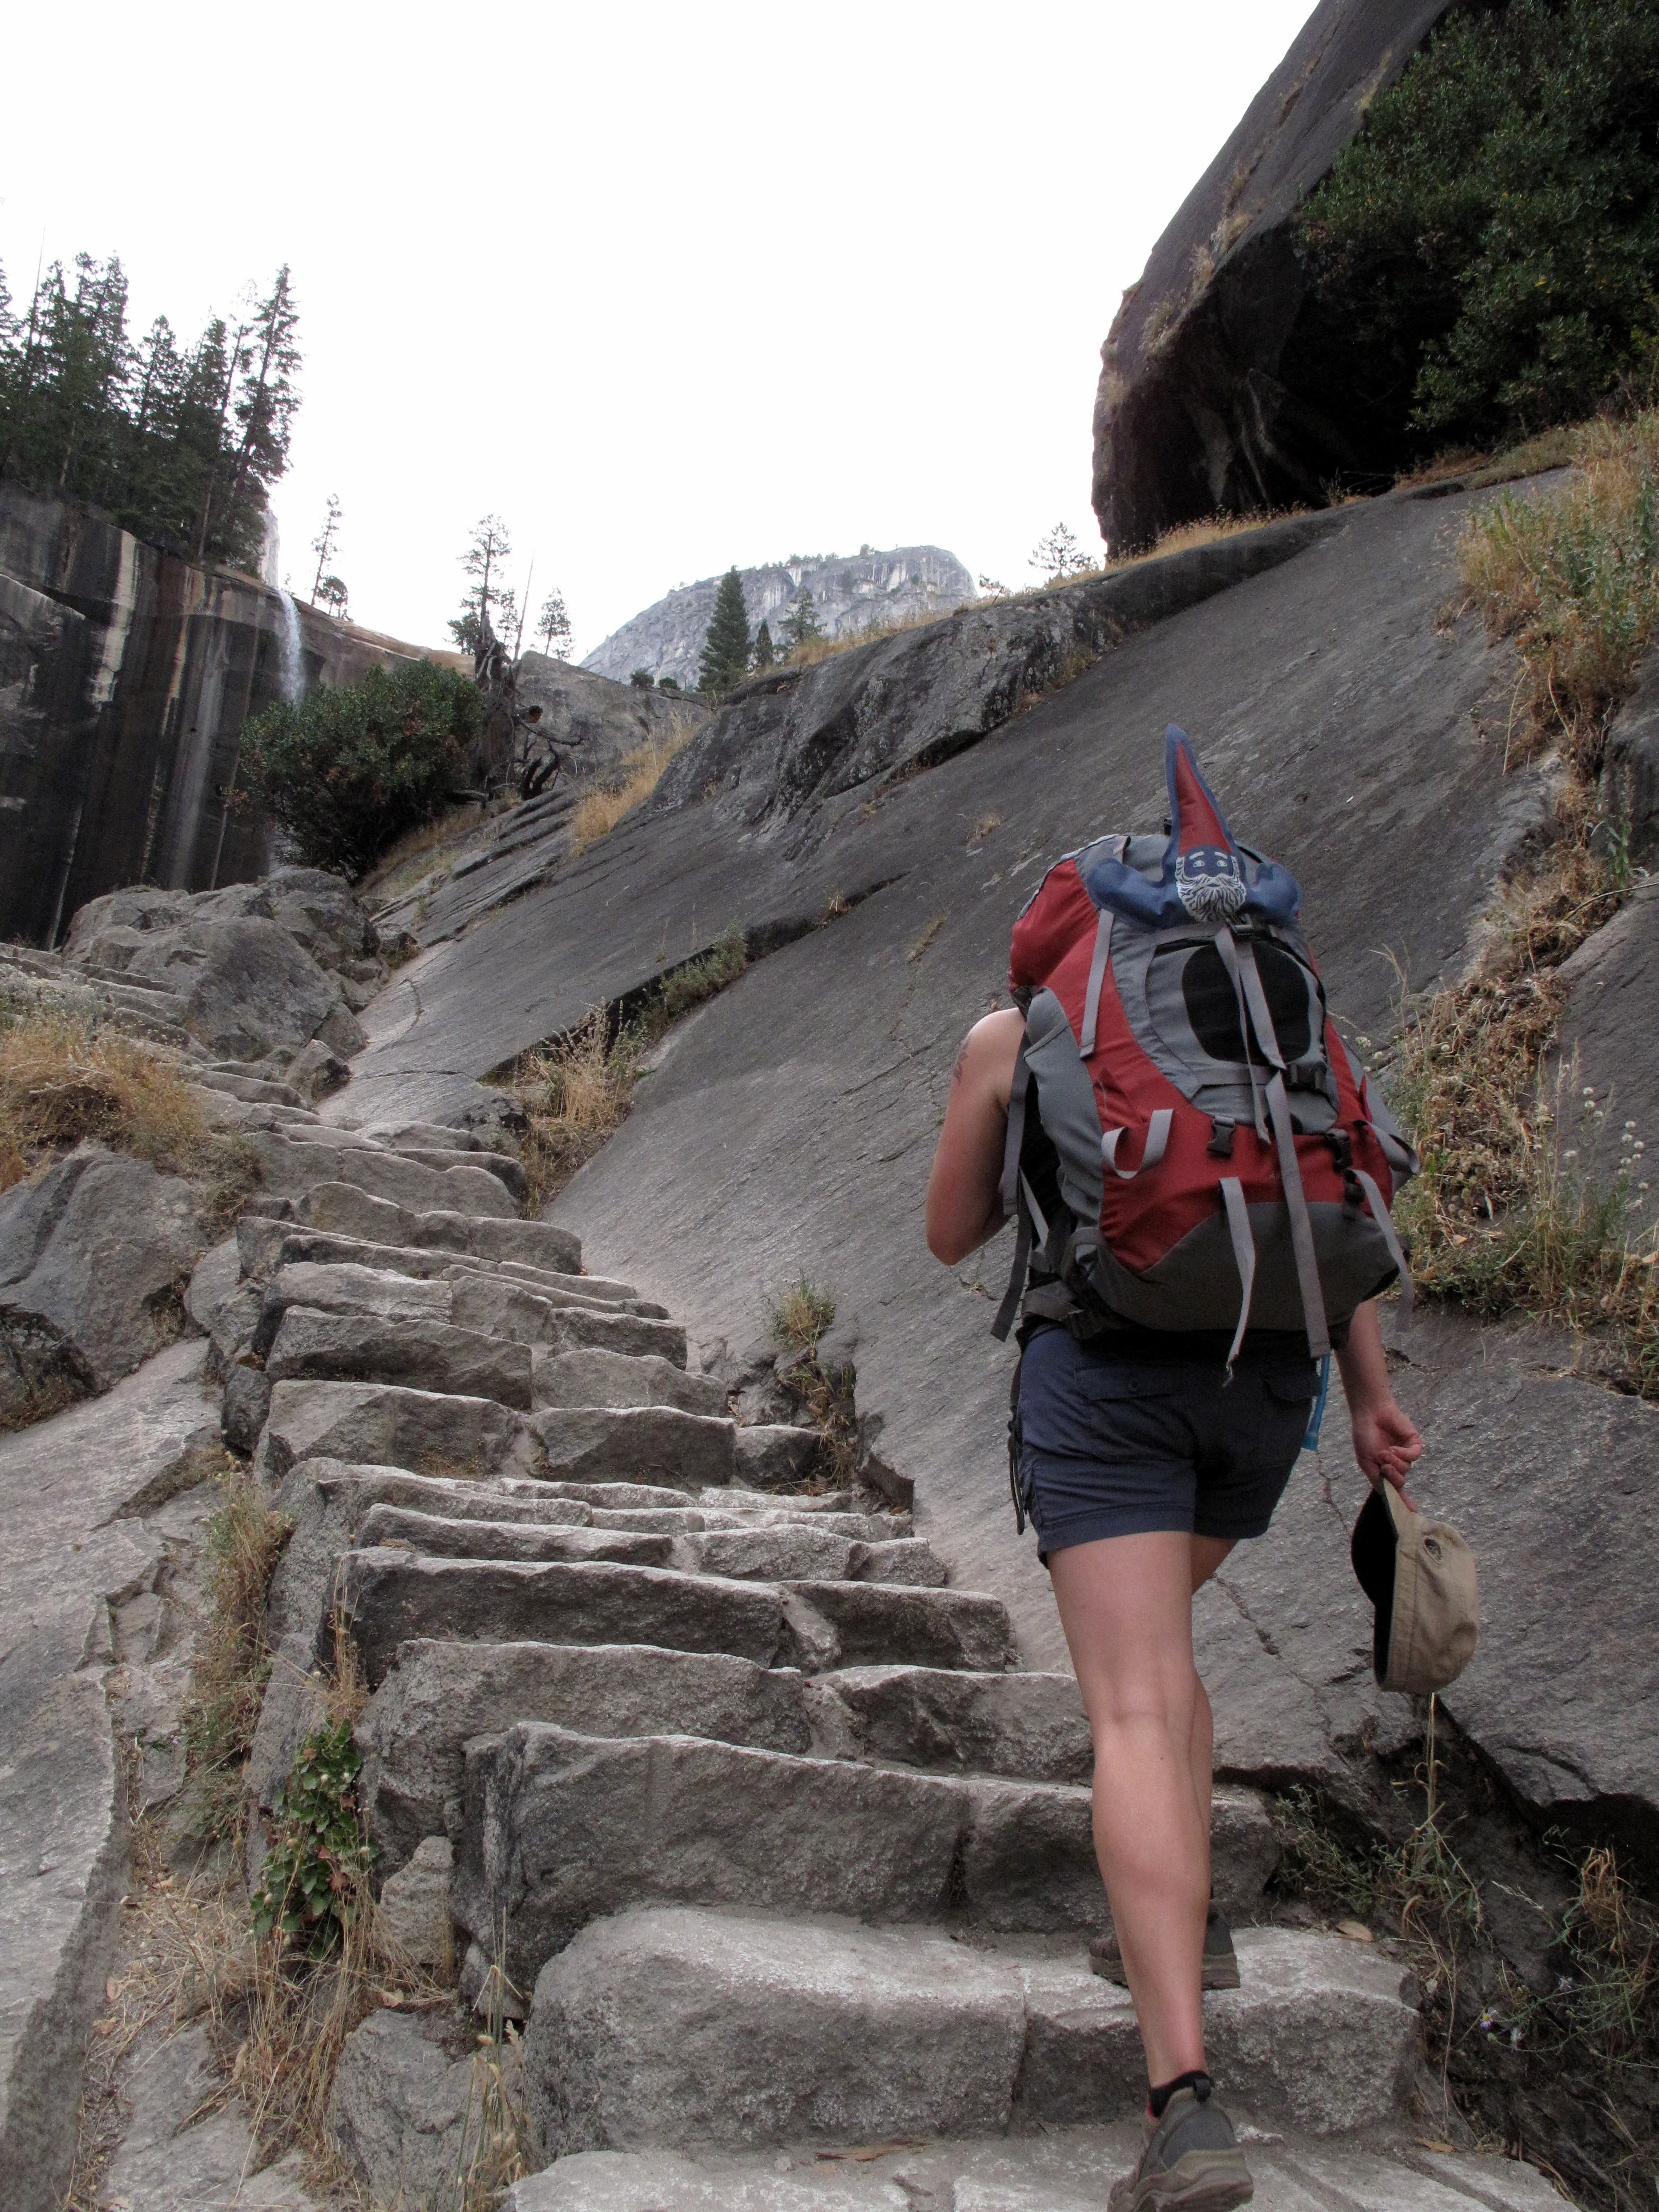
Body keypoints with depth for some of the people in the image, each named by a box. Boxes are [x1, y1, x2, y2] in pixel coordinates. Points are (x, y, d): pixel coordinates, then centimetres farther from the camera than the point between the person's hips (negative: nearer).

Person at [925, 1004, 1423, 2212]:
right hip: (1268, 1372, 4)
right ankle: (1188, 1915, 28)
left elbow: (951, 1238, 16)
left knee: (1138, 1713, -8)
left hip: (1104, 1363, -4)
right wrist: (1371, 1395, 8)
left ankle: (1188, 2102, -16)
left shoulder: (1010, 1036, 10)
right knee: (1156, 1641, 28)